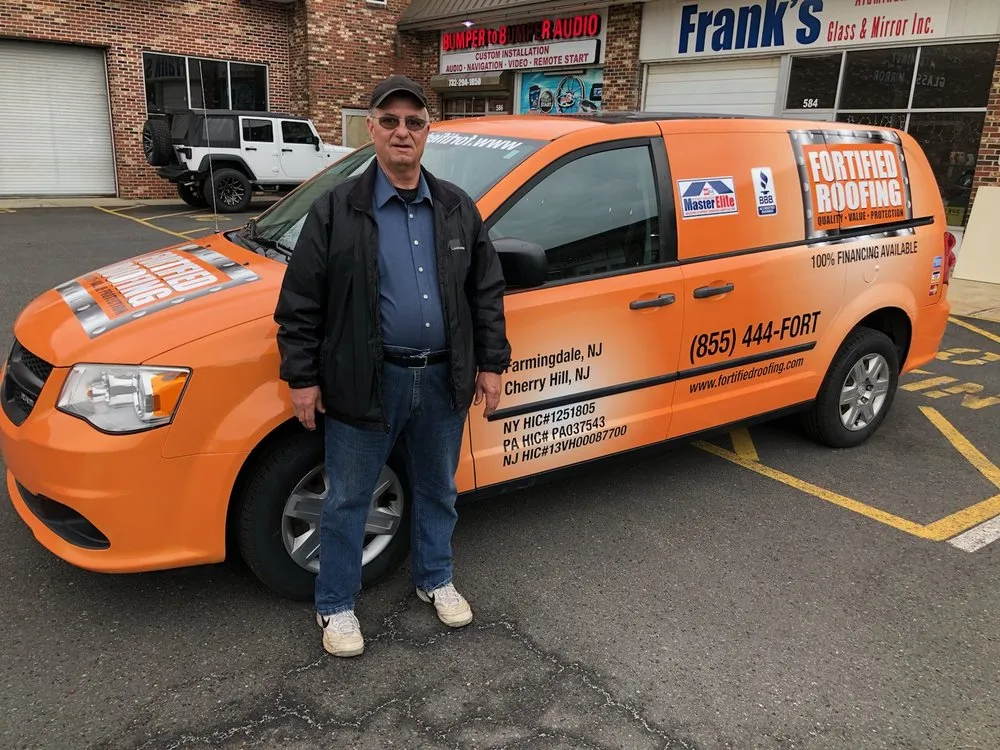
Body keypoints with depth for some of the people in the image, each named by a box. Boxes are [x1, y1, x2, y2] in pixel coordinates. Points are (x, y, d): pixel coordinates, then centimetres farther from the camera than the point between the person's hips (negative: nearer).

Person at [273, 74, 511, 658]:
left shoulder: (458, 209, 6)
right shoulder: (336, 210, -5)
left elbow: (487, 292, 8)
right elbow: (300, 301, -4)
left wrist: (492, 364, 5)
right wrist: (303, 377, -6)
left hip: (443, 381, 4)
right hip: (366, 384, -3)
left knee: (438, 490, 20)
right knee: (348, 500, 9)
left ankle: (436, 579, 42)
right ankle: (336, 606, 28)